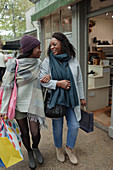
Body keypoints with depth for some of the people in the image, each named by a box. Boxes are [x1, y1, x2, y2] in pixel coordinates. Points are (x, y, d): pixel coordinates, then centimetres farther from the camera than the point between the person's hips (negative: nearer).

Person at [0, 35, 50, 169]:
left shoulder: (39, 63, -3)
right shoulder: (14, 64, -14)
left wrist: (48, 76, -9)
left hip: (34, 103, 2)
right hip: (19, 103, -1)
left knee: (35, 133, 0)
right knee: (24, 133, 12)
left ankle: (36, 148, 37)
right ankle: (30, 153, 42)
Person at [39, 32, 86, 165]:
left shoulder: (73, 61, 1)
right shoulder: (47, 62, -5)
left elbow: (79, 81, 8)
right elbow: (41, 79, -8)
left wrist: (82, 97, 11)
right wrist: (58, 83, -19)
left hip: (71, 99, 2)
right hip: (55, 99, -1)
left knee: (74, 126, 8)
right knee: (57, 127, 13)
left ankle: (69, 148, 35)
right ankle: (59, 148, 41)